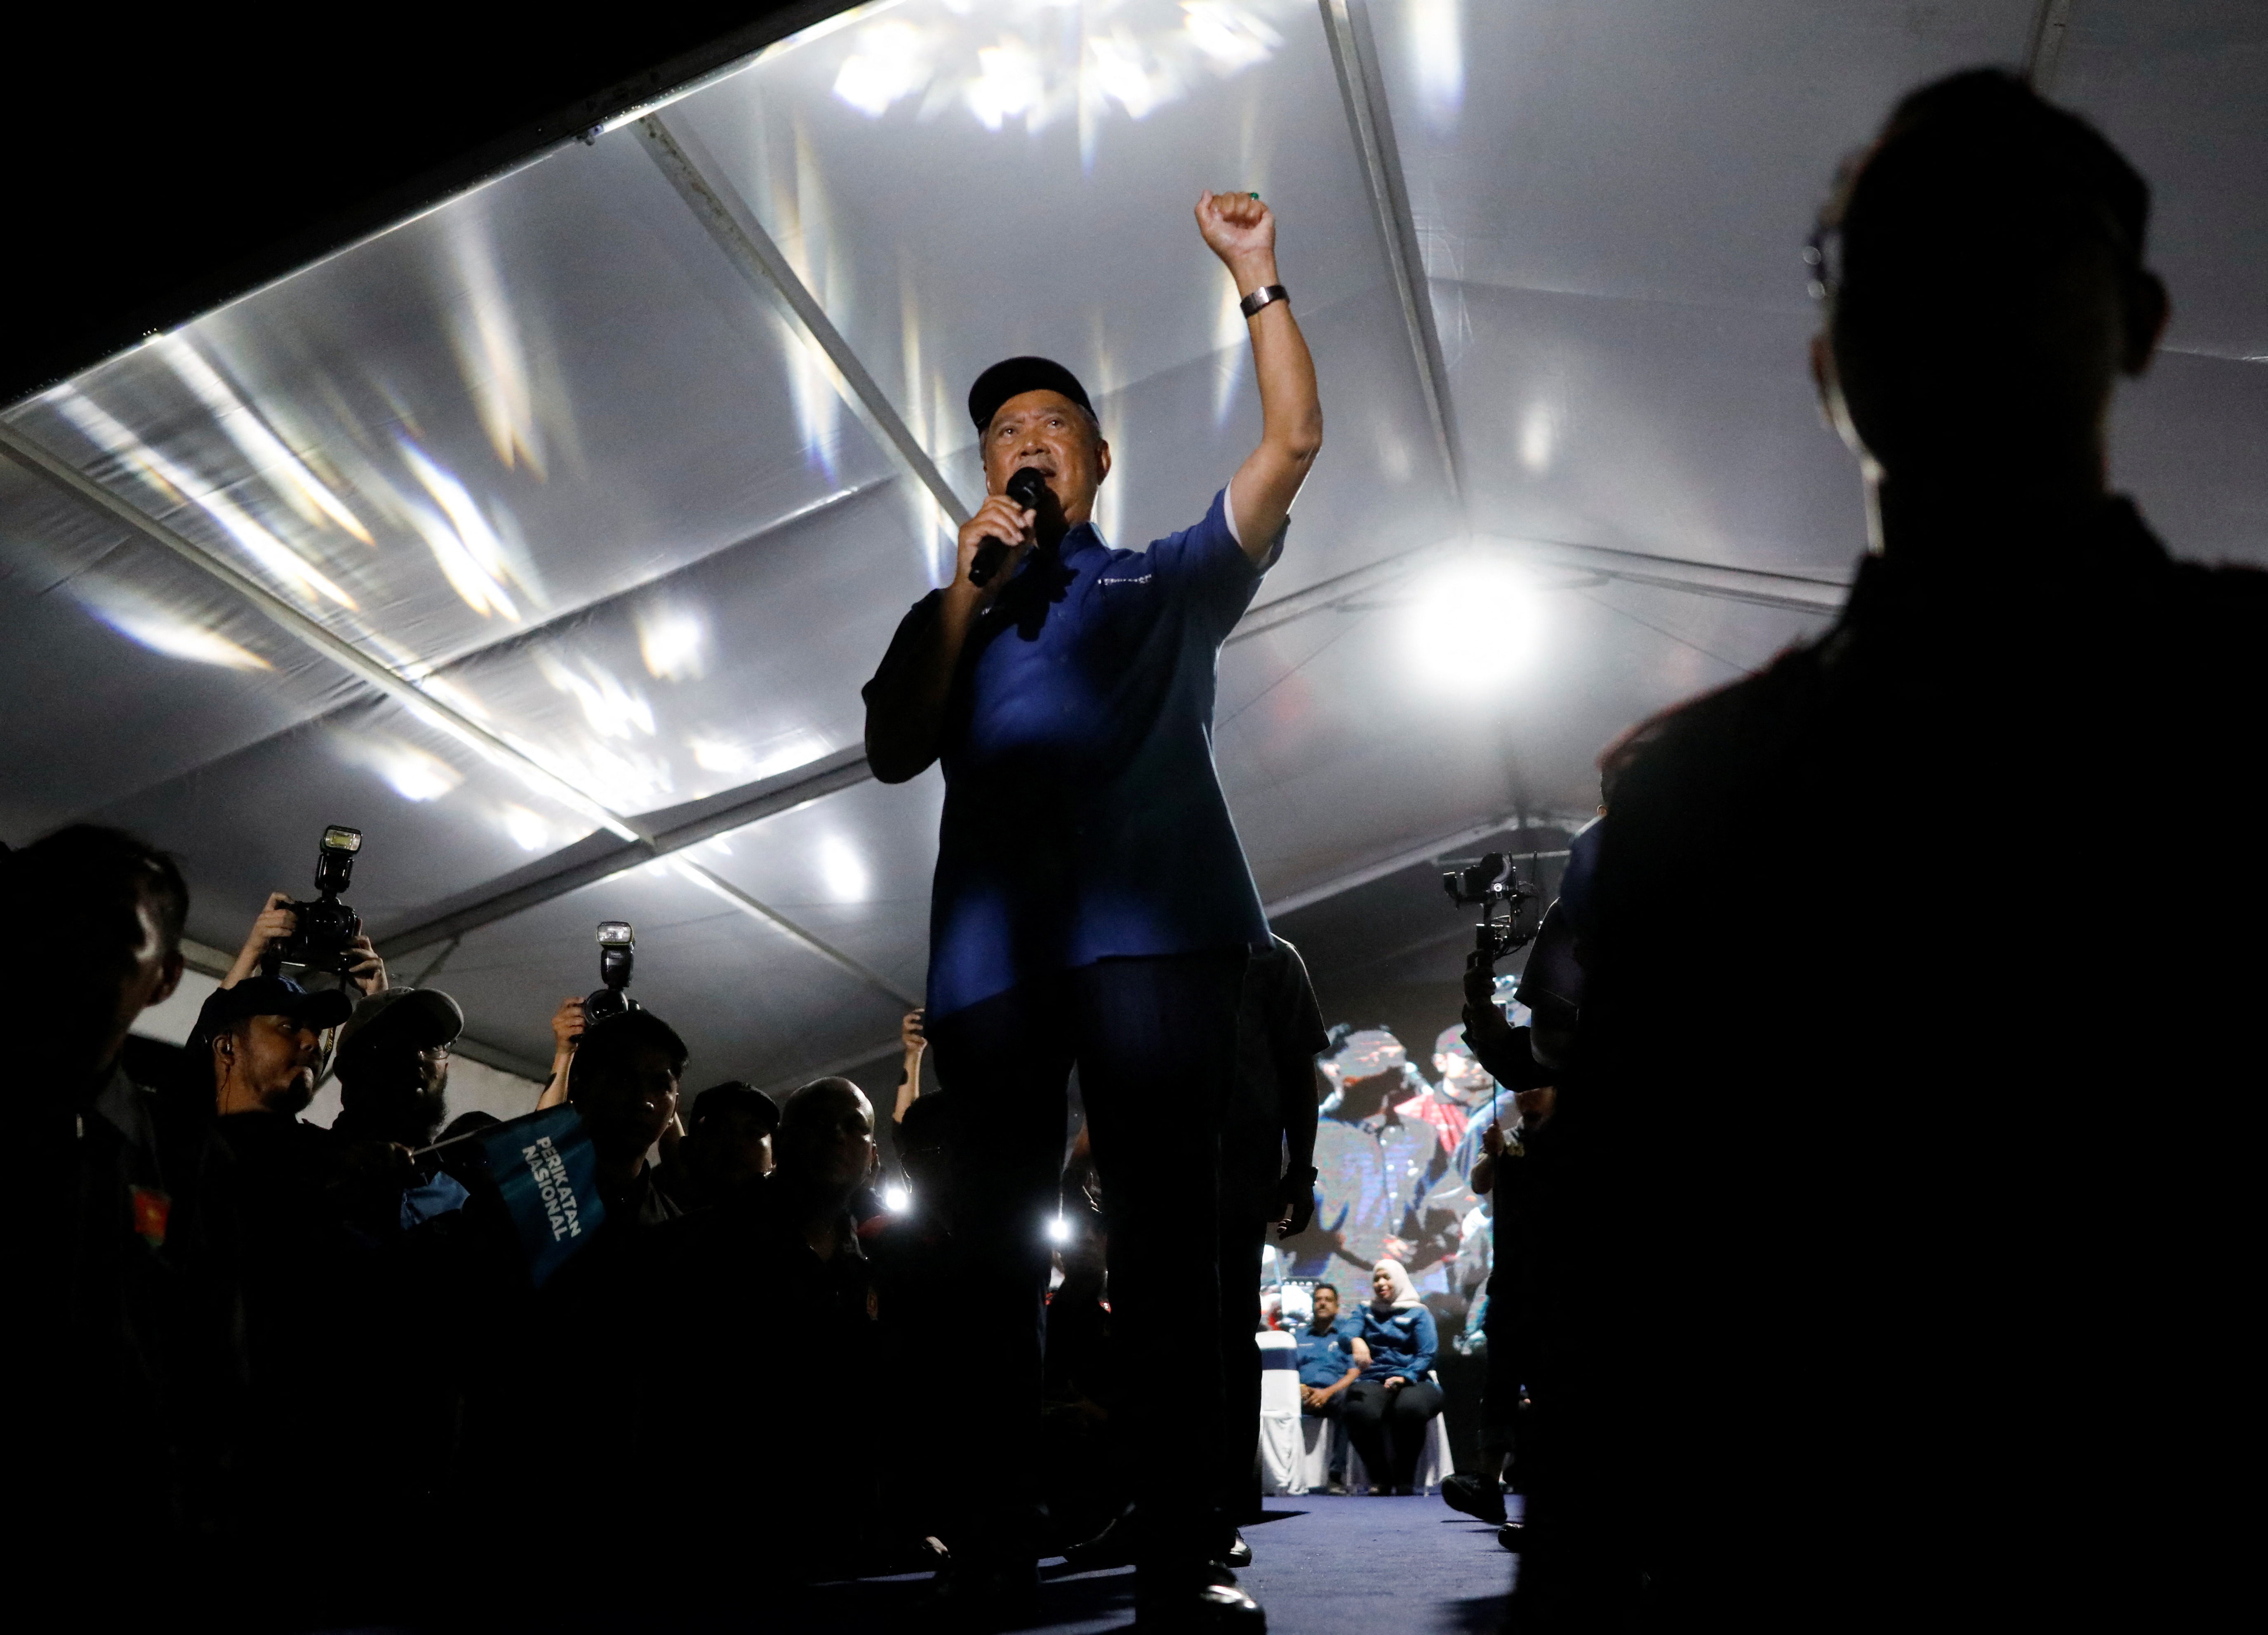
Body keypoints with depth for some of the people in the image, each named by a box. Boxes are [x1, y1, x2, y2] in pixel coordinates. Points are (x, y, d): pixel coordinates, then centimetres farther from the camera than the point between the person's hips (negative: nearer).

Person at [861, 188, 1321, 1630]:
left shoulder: (1171, 583, 25)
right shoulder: (950, 620, 29)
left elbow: (1293, 440, 16)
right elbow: (895, 753, 13)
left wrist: (1256, 277, 10)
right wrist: (965, 594, 8)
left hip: (1153, 925, -2)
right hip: (991, 944, 2)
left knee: (1169, 1229, -9)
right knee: (999, 1242, -2)